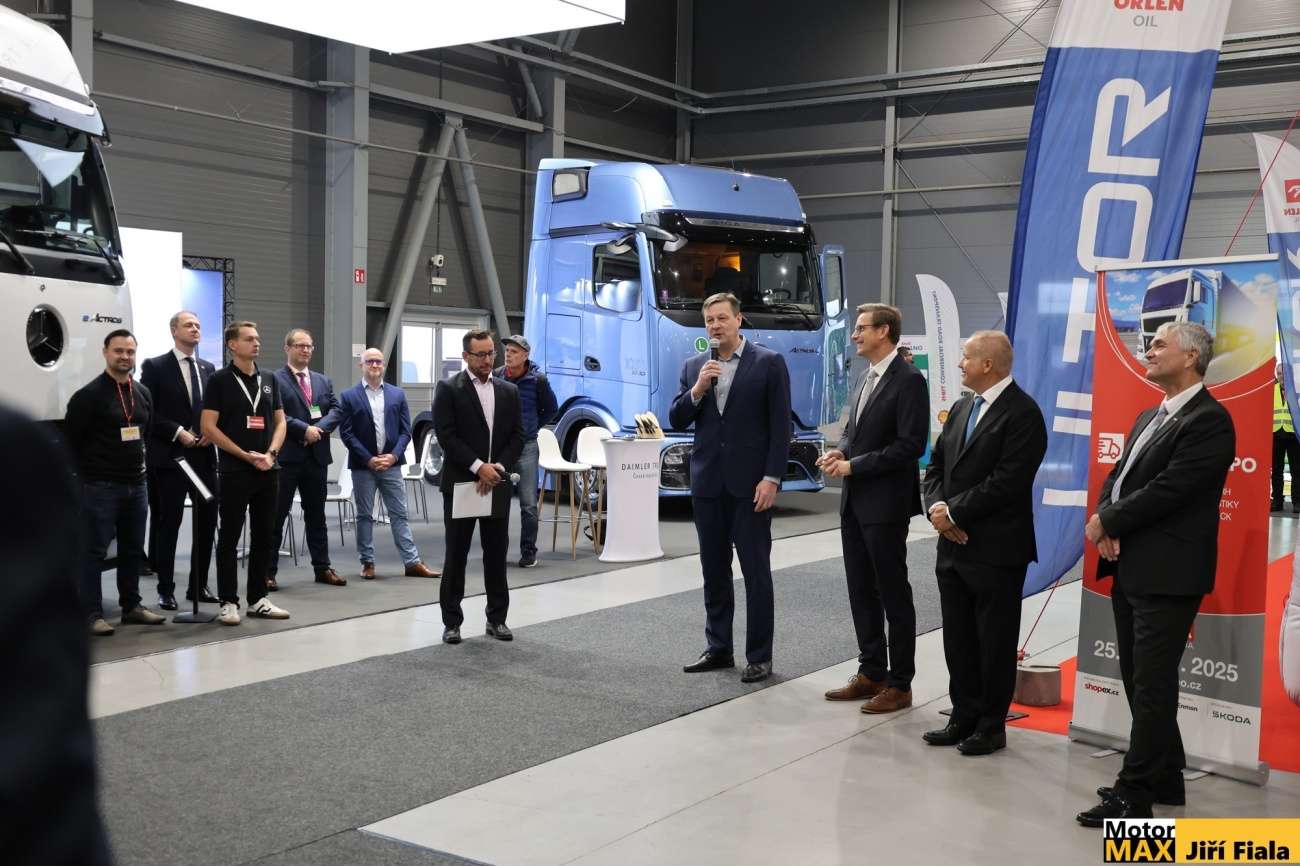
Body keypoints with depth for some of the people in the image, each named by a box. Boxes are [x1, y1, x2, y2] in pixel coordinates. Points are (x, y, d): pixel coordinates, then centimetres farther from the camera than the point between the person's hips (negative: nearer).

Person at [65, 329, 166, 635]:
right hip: (100, 487, -6)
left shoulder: (143, 394, 11)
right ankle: (92, 614, 1)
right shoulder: (89, 394, -9)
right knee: (94, 551, -3)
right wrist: (89, 472, -7)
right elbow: (70, 438, -8)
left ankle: (131, 606, 23)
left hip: (136, 484, 7)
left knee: (133, 549, 13)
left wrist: (139, 462, 14)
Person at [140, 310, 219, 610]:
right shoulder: (155, 367, -2)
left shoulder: (208, 368, 13)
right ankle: (166, 590, 10)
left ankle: (199, 585, 18)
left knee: (207, 521, 7)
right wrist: (178, 433, -15)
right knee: (168, 523, 1)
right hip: (169, 457, -5)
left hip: (204, 455, 5)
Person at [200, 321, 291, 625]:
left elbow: (280, 421, 13)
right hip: (235, 470, -5)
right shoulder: (220, 380, -4)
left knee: (264, 537, 8)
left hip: (267, 469, 5)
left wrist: (270, 453, -5)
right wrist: (246, 455, -12)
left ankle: (258, 599, 16)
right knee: (229, 538, 0)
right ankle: (228, 602, 5)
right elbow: (208, 427, -8)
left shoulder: (269, 380, 12)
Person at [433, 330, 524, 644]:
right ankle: (452, 621, 9)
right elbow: (446, 436, -11)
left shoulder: (509, 391, 10)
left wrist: (497, 468, -8)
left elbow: (518, 436, 6)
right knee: (456, 555, 2)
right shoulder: (448, 389, -3)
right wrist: (478, 467, -17)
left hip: (497, 485, 4)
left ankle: (497, 618, 16)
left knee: (497, 554, 7)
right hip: (460, 484, -4)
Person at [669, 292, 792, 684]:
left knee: (756, 571, 0)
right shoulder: (694, 367, 9)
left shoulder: (769, 362, -3)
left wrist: (772, 478, -13)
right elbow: (676, 421, 6)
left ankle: (759, 656, 7)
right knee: (714, 570, 12)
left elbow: (780, 427, -6)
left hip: (750, 483, -4)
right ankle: (718, 648, 23)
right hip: (708, 483, 5)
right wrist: (696, 390, -10)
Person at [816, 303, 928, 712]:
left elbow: (910, 445, -19)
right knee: (861, 591, 14)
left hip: (885, 504, -8)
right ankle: (871, 673, 25)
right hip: (855, 502, 9)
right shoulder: (867, 378, 14)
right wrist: (839, 452, 1)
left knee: (893, 594, 1)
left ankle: (900, 684, 10)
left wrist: (853, 465, -17)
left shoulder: (908, 380, -13)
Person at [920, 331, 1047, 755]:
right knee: (958, 639, 14)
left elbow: (1007, 481, -20)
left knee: (995, 642, 4)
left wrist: (955, 513, -15)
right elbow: (936, 466, 14)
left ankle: (991, 726, 16)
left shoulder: (1022, 413, -13)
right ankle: (964, 717, 26)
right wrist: (937, 507, -5)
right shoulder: (961, 409, 13)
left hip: (996, 550, -8)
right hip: (953, 545, 8)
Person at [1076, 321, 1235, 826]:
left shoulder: (1209, 420, -13)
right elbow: (1118, 477, 14)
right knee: (1138, 681, 15)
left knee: (1152, 687, -3)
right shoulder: (1149, 418, 18)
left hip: (1167, 574, -9)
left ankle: (1134, 795, 4)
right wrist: (1104, 521, -6)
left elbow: (1168, 490, -21)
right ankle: (1164, 779, 27)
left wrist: (1108, 523, -11)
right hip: (1130, 569, 9)